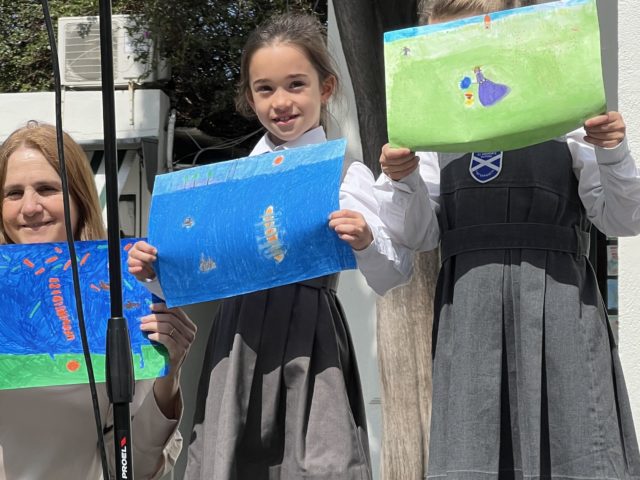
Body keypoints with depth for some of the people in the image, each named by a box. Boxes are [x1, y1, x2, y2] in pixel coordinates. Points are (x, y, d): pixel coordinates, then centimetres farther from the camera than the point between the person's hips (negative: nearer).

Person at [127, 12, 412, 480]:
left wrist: (365, 243, -22)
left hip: (308, 343, -3)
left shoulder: (345, 174, -1)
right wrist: (157, 273, -2)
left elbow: (393, 275, -4)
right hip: (239, 341, 4)